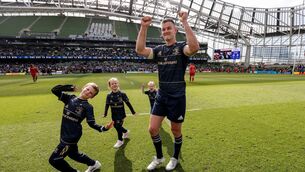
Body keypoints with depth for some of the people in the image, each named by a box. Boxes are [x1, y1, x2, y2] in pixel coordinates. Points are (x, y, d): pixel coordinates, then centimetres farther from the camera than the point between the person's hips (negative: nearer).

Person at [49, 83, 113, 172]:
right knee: (73, 154, 27)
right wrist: (70, 87, -12)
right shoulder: (70, 98, 1)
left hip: (72, 136, -7)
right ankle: (94, 164, 48)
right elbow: (54, 90, -2)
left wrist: (103, 128, -34)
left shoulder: (88, 107, -12)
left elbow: (92, 123, -18)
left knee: (54, 159, -3)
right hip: (65, 134, 7)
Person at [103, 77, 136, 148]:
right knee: (116, 126, 11)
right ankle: (126, 131, 42)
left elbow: (128, 103, -5)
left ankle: (120, 140, 15)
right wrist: (105, 114, -9)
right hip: (114, 114, 4)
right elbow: (107, 105, 0)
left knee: (118, 126, -7)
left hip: (121, 113, -4)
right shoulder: (109, 95, -3)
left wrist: (133, 111, -1)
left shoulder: (122, 94, -10)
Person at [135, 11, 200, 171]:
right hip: (161, 96, 5)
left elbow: (194, 47, -31)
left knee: (175, 130, 12)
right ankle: (159, 157, 31)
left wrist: (184, 22, -29)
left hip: (177, 97, -4)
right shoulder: (159, 49, 7)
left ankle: (175, 158, 37)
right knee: (153, 129, 6)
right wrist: (144, 27, -14)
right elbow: (140, 50, -8)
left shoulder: (181, 47, -6)